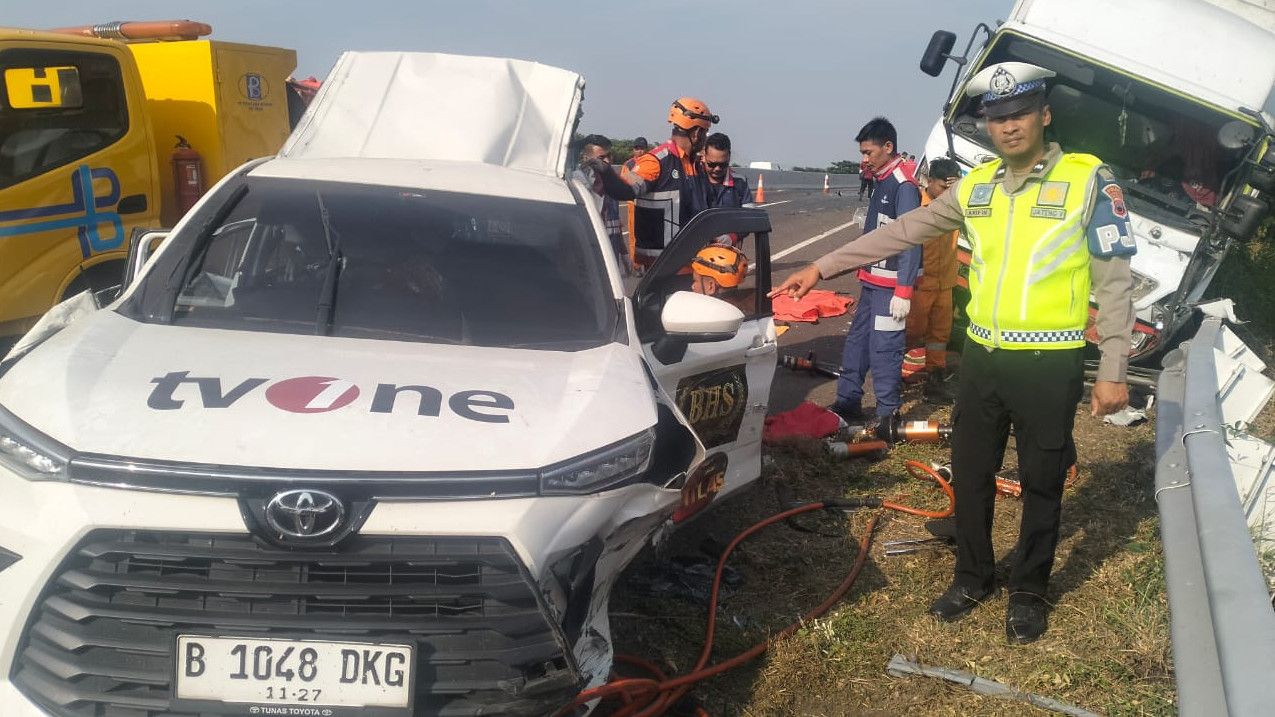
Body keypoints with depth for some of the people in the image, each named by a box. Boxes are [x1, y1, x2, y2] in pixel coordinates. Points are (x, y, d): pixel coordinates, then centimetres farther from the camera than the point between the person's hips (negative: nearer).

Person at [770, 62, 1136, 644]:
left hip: (1050, 364, -4)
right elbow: (900, 233, 9)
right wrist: (822, 267, 6)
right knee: (970, 475, 14)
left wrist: (1112, 370, -10)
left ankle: (1028, 592, 28)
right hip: (983, 356, 5)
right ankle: (972, 577, 33)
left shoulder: (1088, 180, -7)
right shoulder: (975, 187, 6)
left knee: (1041, 484, 9)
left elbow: (1115, 280, -6)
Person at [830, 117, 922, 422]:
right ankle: (848, 403, 25)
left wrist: (904, 292, -23)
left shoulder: (903, 186, -15)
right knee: (856, 341, 15)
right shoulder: (882, 181, 14)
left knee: (884, 349, -5)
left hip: (890, 285, -10)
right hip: (872, 280, 10)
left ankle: (888, 415, 4)